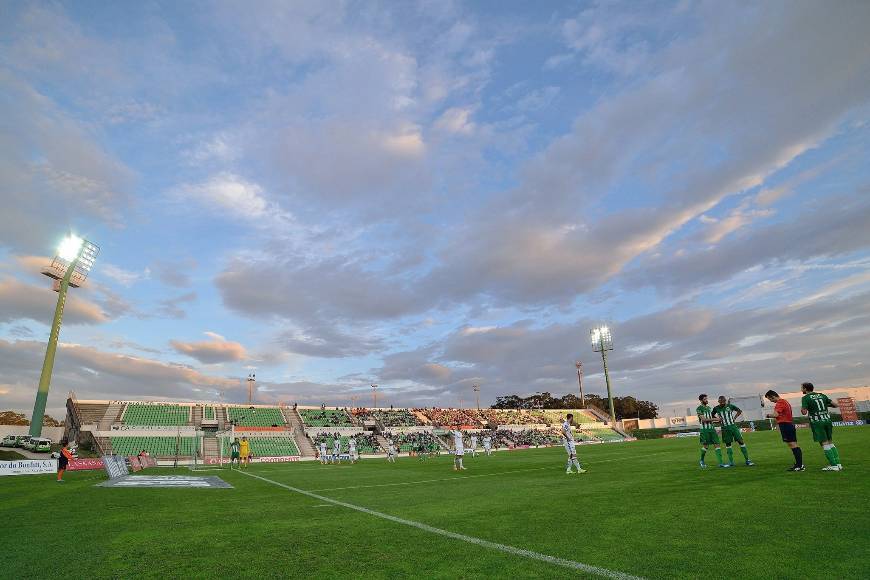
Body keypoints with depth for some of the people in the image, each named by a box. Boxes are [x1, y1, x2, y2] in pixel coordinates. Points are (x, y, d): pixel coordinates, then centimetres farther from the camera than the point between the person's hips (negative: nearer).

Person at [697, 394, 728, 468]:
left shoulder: (709, 407, 16)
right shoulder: (699, 409, -8)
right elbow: (703, 419, -16)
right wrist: (715, 419, -15)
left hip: (712, 428, 7)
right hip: (704, 429, -6)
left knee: (717, 444, -2)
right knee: (705, 446, -2)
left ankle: (720, 462, -2)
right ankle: (702, 460, 18)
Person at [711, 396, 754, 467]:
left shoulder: (730, 406, -5)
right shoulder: (716, 408, -3)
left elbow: (739, 411, 11)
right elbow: (712, 415, 15)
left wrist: (735, 418, 1)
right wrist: (718, 419, -1)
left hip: (733, 426, 0)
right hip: (725, 428, 1)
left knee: (741, 442, -3)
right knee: (728, 444, 7)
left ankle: (747, 460, 4)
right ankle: (731, 461, 14)